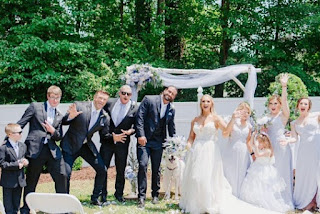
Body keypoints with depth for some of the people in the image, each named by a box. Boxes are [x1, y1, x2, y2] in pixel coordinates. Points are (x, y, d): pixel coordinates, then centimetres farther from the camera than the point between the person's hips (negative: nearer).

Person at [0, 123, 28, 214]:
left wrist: (25, 162, -8)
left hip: (20, 180, 6)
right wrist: (16, 165, -22)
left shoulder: (23, 146, 6)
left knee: (16, 204, 15)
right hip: (8, 181, -5)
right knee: (9, 206, 4)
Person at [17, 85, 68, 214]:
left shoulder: (59, 116, 16)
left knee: (62, 176, -3)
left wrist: (53, 131, -6)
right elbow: (20, 124, 1)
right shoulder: (35, 107, 3)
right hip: (35, 149, -4)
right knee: (31, 181, 4)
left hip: (52, 150, 4)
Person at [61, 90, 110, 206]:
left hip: (87, 145, 4)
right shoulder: (79, 106, -13)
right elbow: (63, 121, -11)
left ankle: (95, 198, 18)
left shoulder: (105, 117, -2)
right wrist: (71, 116, -32)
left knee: (102, 170, 0)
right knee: (66, 172, -13)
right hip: (71, 145, -4)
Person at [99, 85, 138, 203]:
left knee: (121, 169, 9)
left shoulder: (135, 107, -2)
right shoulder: (109, 103, 1)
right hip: (107, 140, 1)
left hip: (122, 142, 0)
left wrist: (132, 130, -18)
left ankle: (119, 194, 25)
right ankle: (103, 194, 12)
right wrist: (111, 136, -6)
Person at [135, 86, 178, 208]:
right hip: (144, 139, -4)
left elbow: (171, 128, 17)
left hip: (158, 142, 4)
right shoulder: (149, 100, -4)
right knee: (143, 166, -12)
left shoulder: (171, 109, 9)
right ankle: (141, 197, -6)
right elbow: (140, 117, -10)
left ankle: (155, 195, 23)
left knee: (156, 169, 9)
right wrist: (140, 135, -18)